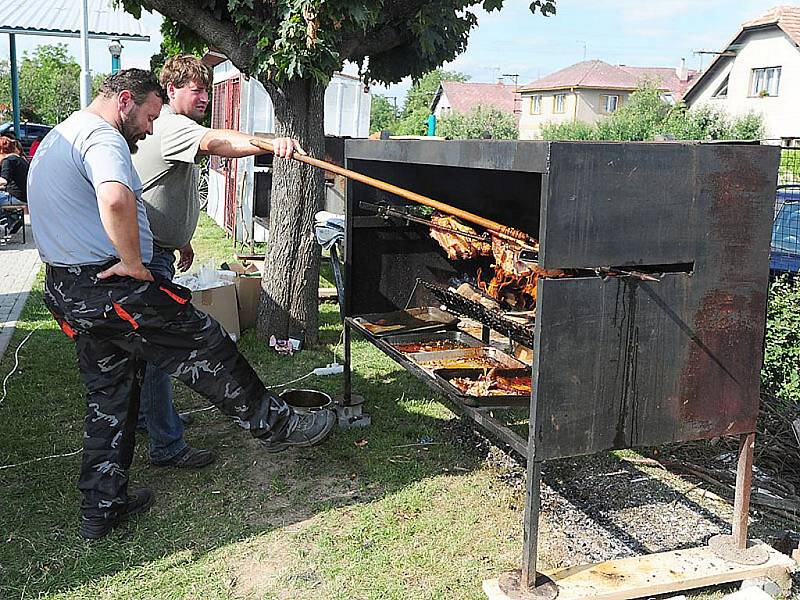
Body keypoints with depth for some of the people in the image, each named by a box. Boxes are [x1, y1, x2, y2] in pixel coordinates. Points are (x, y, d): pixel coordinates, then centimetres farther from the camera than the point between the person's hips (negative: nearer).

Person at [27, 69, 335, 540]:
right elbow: (116, 201, -36)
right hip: (114, 287, -10)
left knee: (110, 395, 16)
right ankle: (275, 426, 17)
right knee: (208, 350, 3)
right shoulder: (101, 136, -14)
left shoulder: (56, 139, 21)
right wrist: (133, 263, -22)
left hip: (67, 291, 10)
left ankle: (102, 507, 23)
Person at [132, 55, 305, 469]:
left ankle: (150, 413, 38)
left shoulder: (171, 126, 19)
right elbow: (213, 142, -41)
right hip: (146, 255, -11)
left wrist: (181, 241, 32)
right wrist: (270, 143, -56)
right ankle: (167, 446, -3)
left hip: (155, 250, 11)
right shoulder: (170, 126, -17)